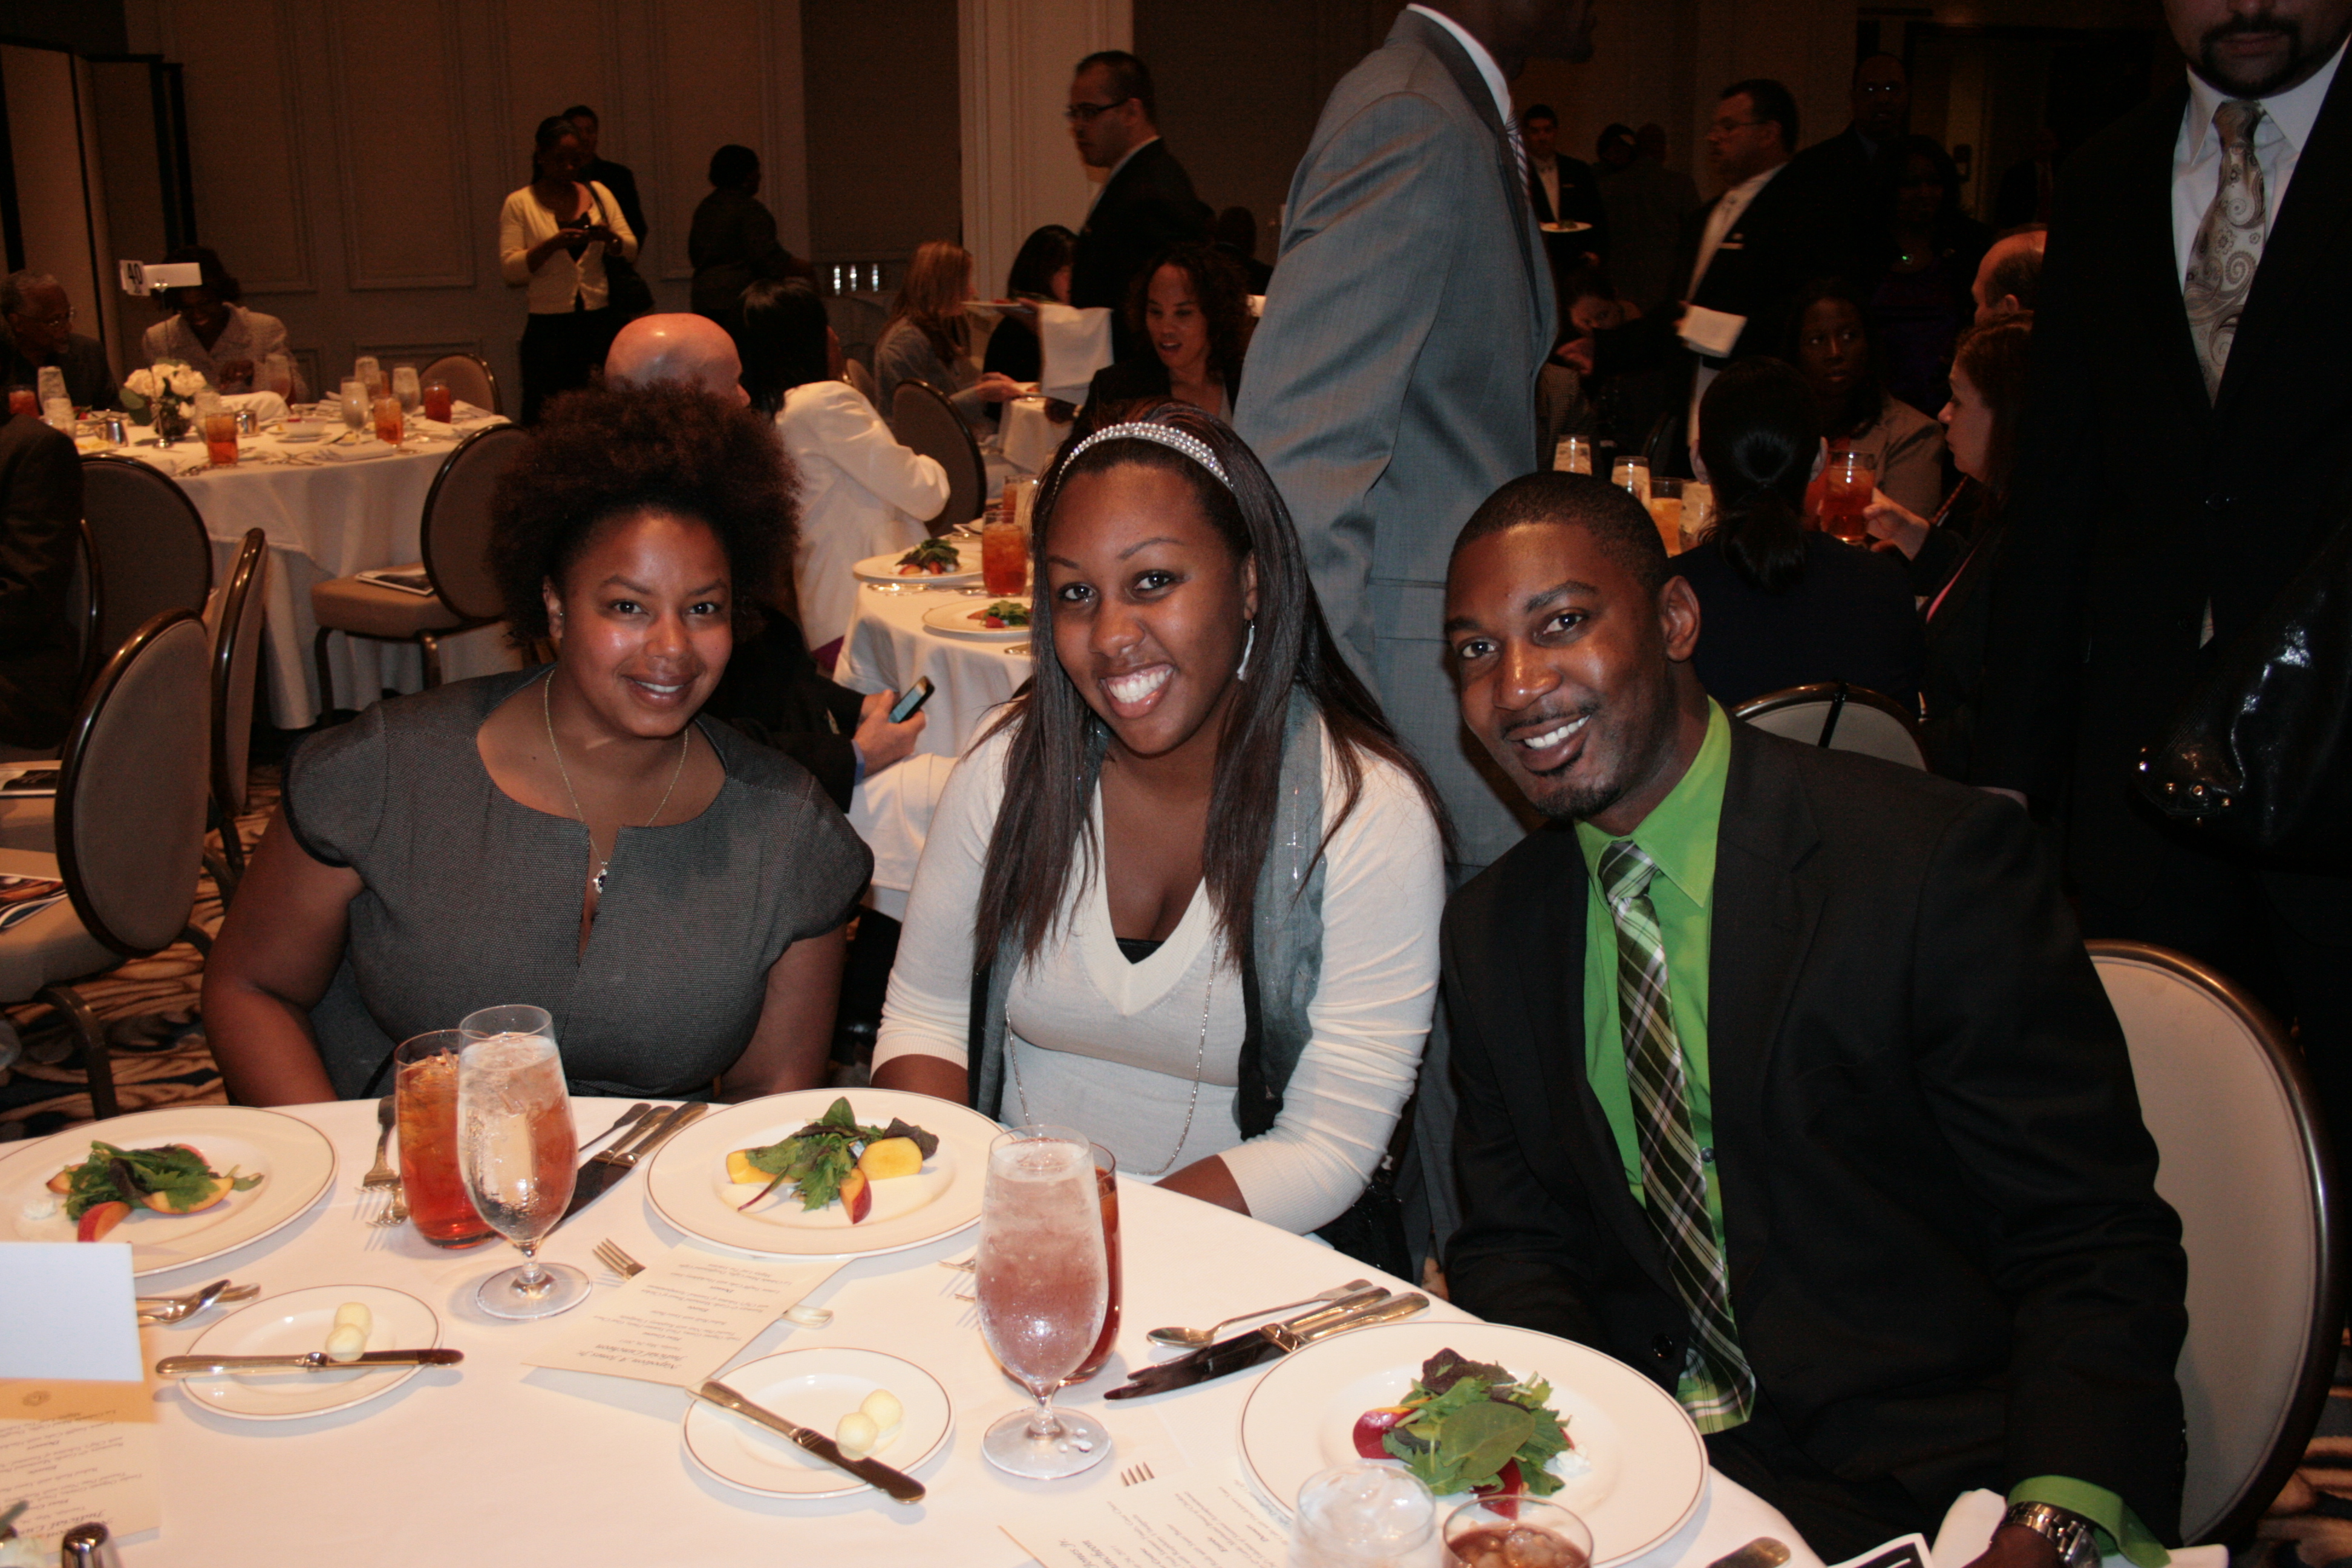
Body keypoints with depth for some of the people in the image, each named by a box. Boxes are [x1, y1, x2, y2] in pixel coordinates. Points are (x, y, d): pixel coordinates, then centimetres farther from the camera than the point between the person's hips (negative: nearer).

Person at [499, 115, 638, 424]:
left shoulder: (598, 194, 14)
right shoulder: (519, 204, 3)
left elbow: (631, 249, 9)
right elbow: (509, 271, -5)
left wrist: (609, 237, -13)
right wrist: (552, 244, -18)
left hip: (601, 321, 3)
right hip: (549, 330, -3)